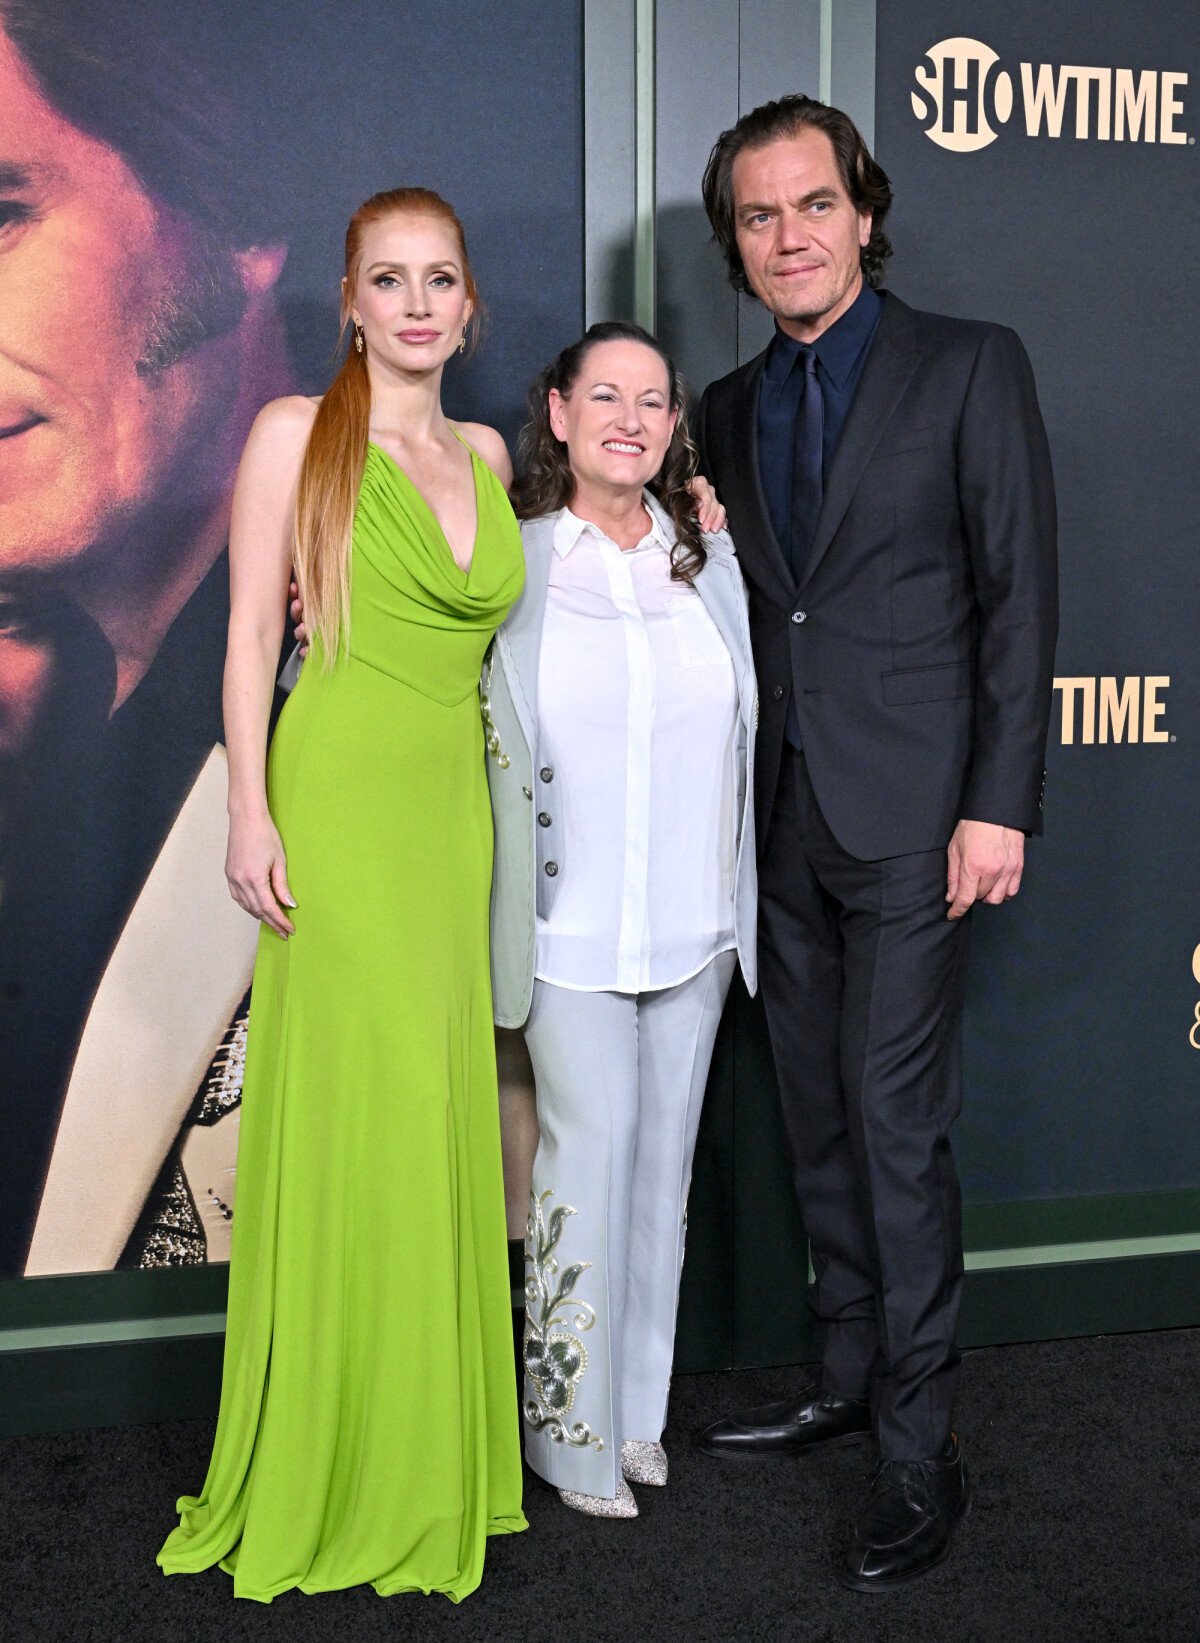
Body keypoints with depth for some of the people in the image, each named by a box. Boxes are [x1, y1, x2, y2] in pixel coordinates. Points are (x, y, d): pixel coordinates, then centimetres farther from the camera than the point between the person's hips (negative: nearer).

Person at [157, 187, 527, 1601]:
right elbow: (252, 631, -4)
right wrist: (250, 814, -12)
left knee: (439, 1105, 8)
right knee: (351, 1112, -4)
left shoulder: (484, 453, 15)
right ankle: (331, 1475, 12)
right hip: (343, 797, -5)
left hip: (457, 807, 6)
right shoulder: (297, 434, -1)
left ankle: (429, 1453, 22)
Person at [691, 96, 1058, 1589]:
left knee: (896, 1124, -5)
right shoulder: (727, 410, 14)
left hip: (910, 814, -5)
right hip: (781, 819, 6)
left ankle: (920, 1453, 7)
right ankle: (847, 1379, 28)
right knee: (817, 1116, 12)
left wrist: (999, 804, -12)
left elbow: (1018, 592, -6)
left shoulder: (968, 366, -1)